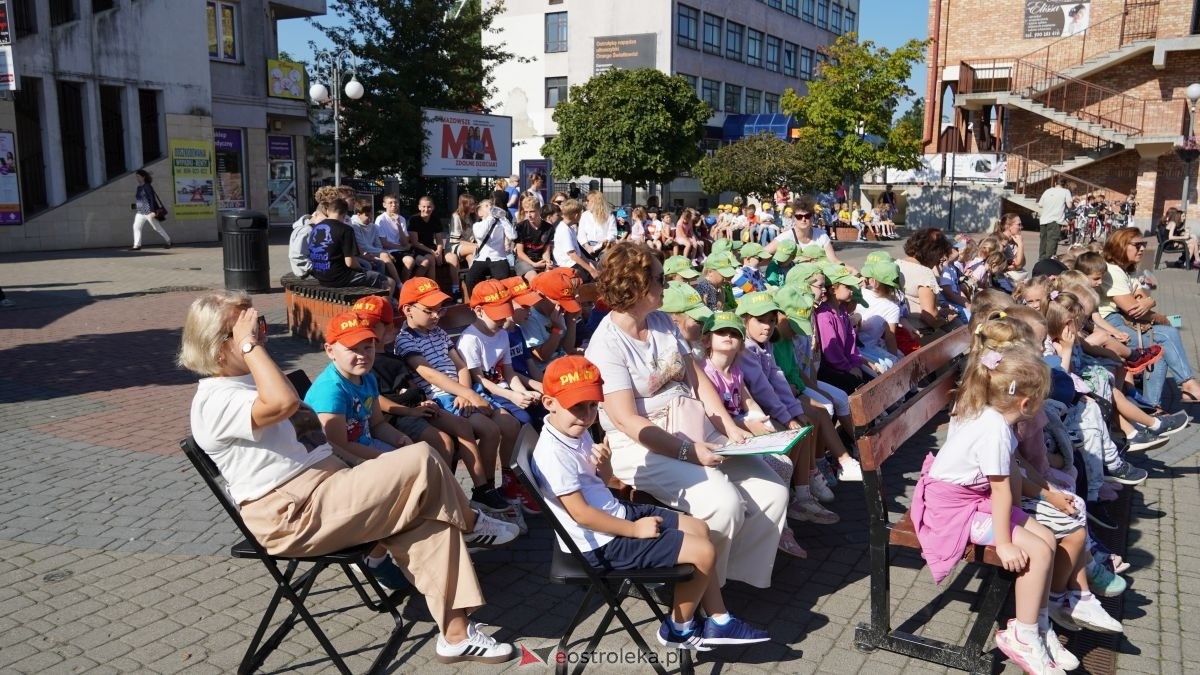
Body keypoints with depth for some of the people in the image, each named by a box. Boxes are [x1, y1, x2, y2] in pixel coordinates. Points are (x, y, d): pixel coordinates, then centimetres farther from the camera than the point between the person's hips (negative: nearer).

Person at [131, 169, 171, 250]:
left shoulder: (147, 186, -11)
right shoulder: (139, 187, 12)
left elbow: (152, 198, -16)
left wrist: (152, 211, -21)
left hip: (149, 211, -7)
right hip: (140, 212, 8)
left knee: (157, 227, 3)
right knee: (136, 227, -5)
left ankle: (168, 241, 18)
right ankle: (137, 245, -6)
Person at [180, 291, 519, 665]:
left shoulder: (248, 379, 19)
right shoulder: (214, 401, -15)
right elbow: (284, 402, -35)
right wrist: (250, 347, -23)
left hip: (327, 487, 10)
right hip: (294, 515, -10)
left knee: (429, 520, -7)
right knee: (422, 462, -18)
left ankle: (456, 633, -2)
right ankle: (469, 524, 12)